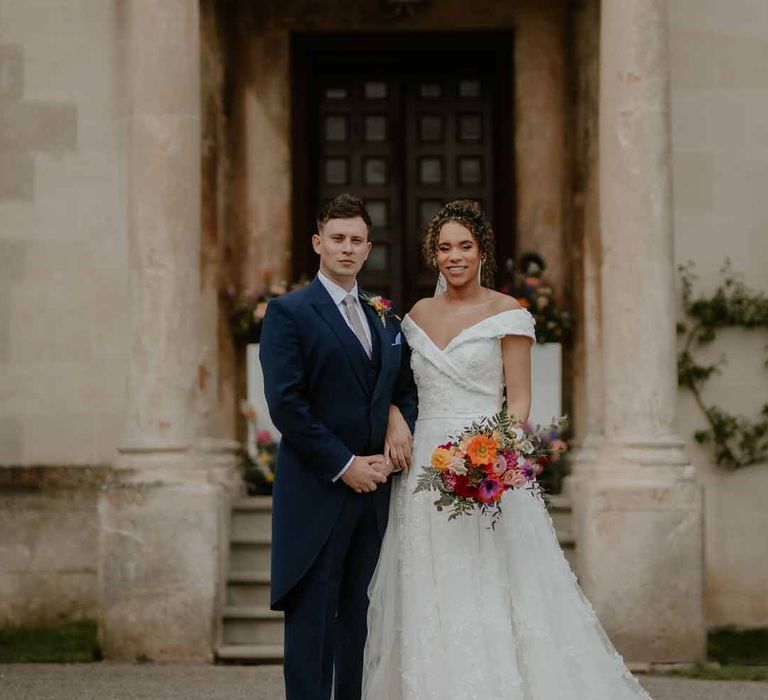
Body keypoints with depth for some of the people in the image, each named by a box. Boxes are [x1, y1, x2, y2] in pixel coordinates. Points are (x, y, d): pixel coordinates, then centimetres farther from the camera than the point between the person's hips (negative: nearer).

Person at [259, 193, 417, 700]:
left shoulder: (385, 316, 15)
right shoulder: (289, 312, -4)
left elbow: (406, 386, 23)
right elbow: (286, 404, -12)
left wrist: (401, 422, 0)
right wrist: (344, 465, -14)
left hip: (374, 486, 6)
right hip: (317, 491, -6)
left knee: (362, 616, 7)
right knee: (312, 617, -3)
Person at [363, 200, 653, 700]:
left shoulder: (506, 313, -2)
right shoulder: (419, 315, 13)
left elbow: (519, 400, -6)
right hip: (425, 467, 5)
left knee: (490, 598, -6)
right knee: (430, 606, 5)